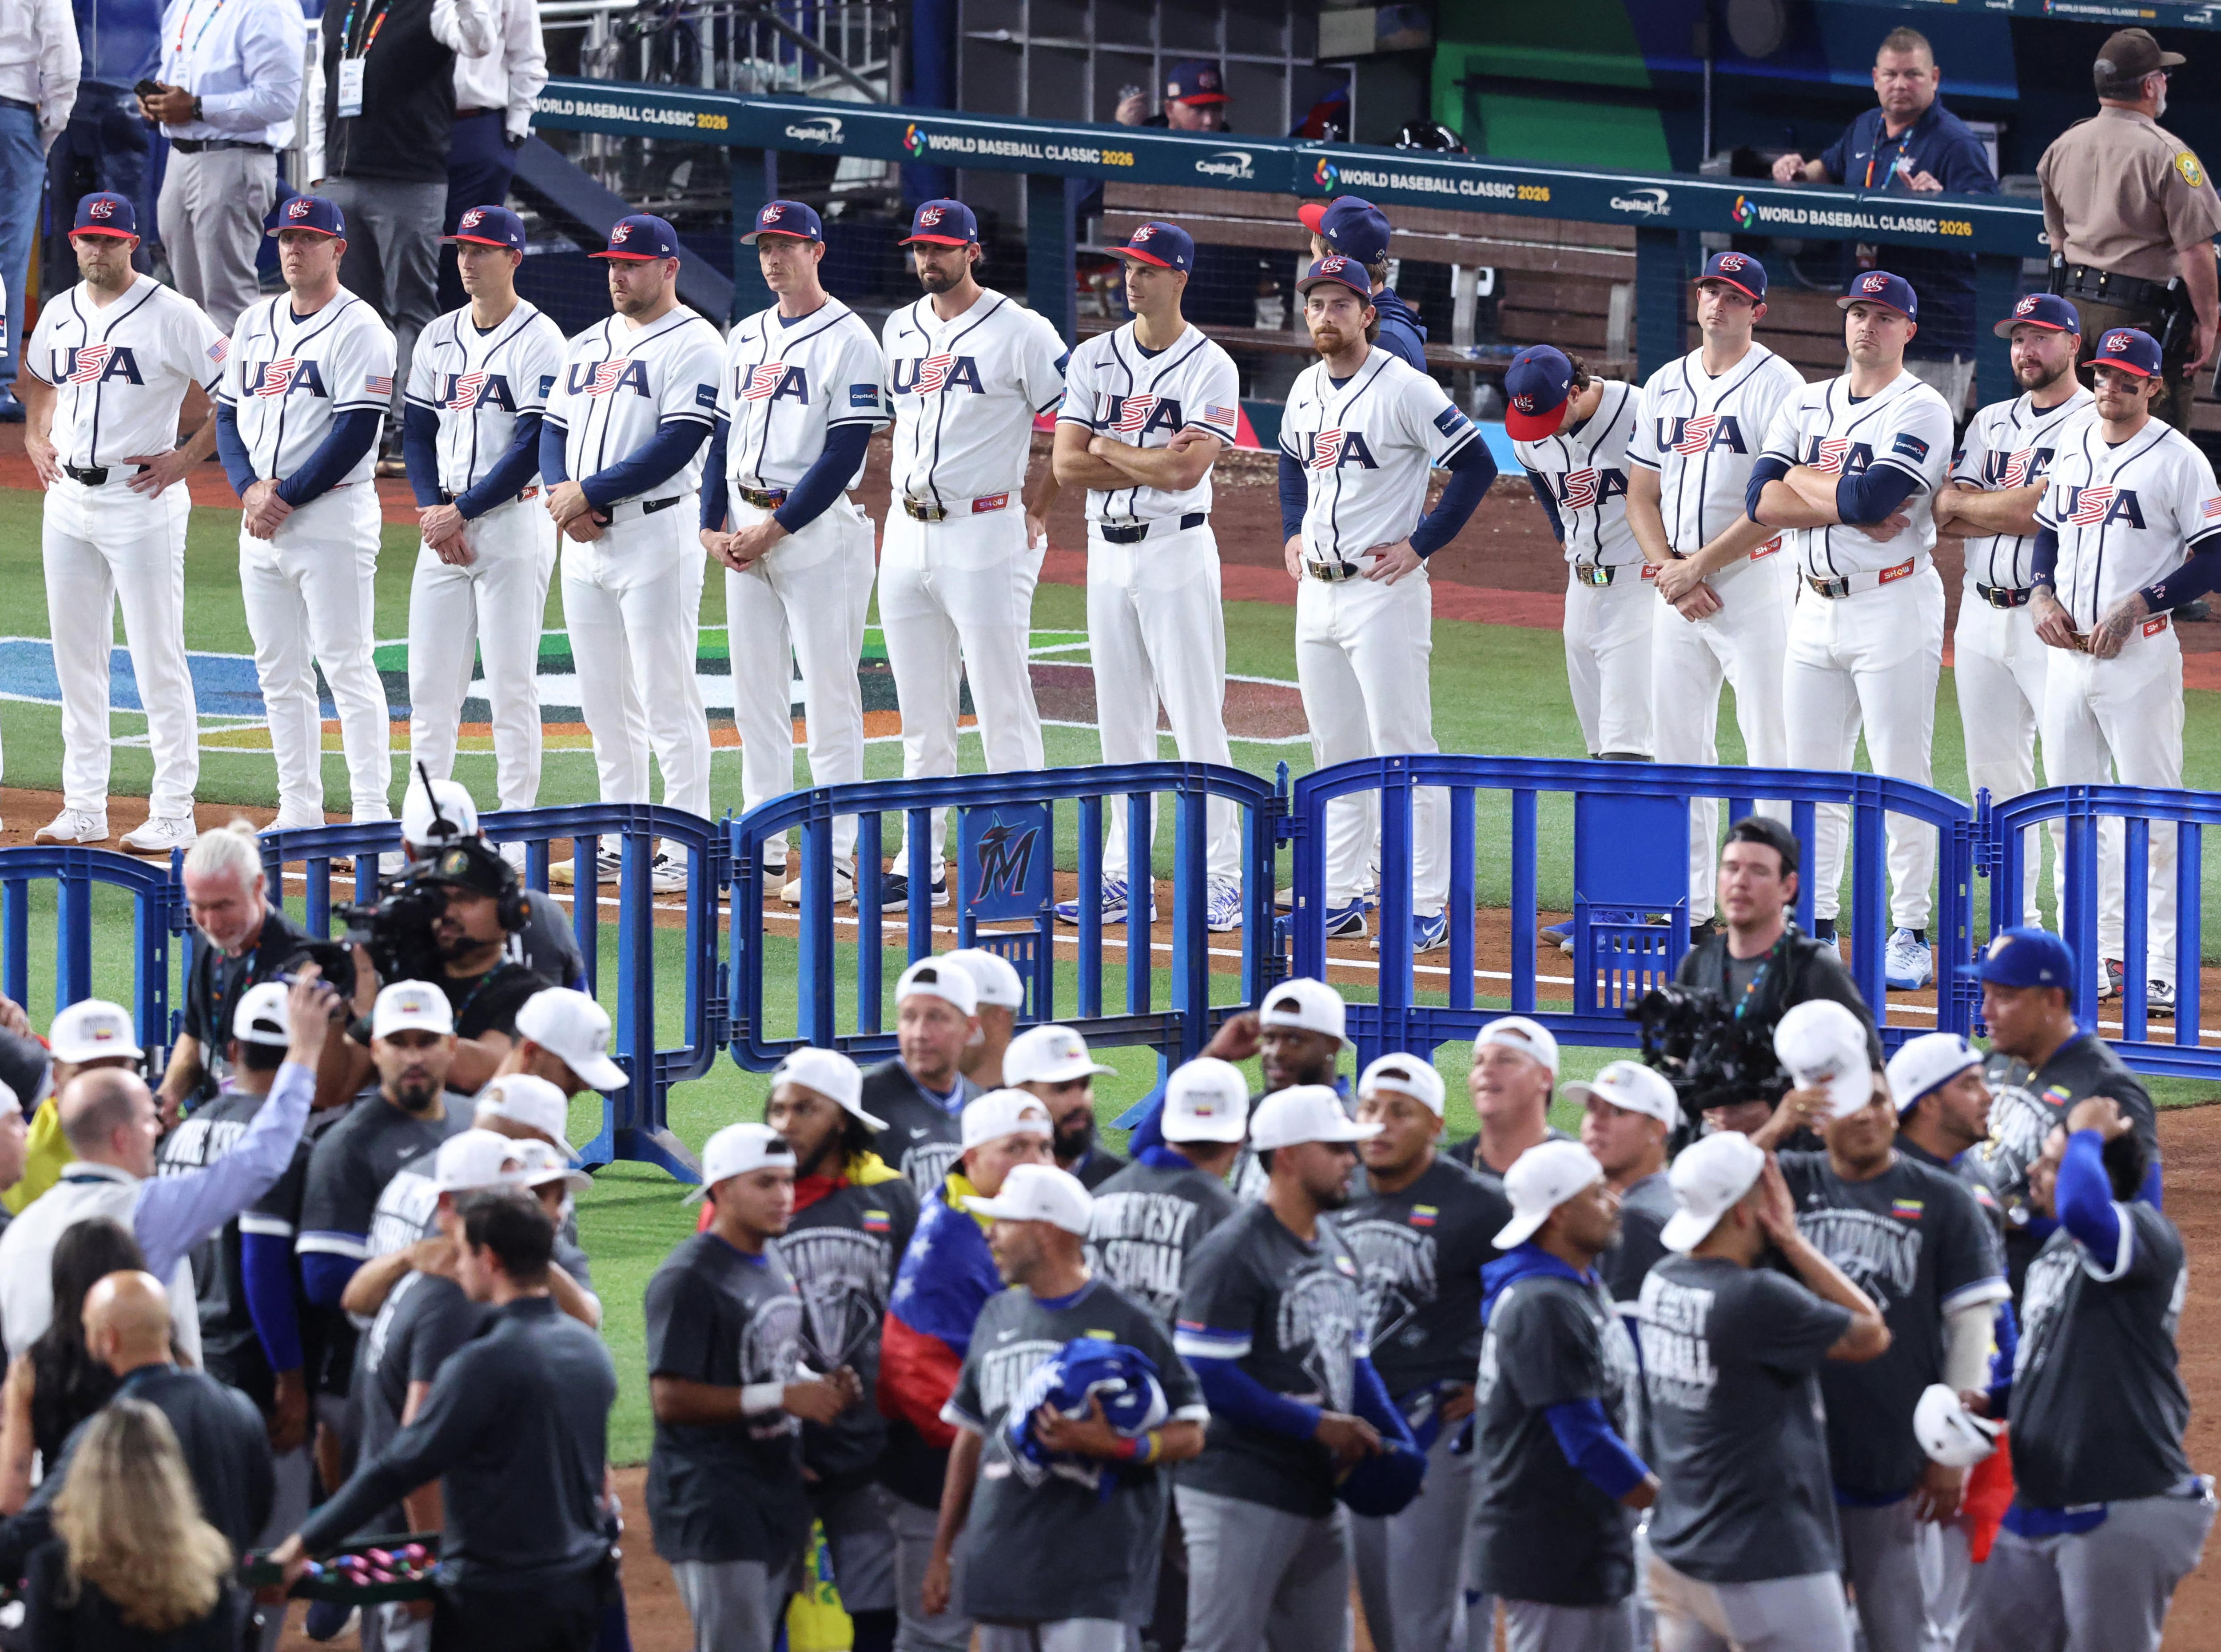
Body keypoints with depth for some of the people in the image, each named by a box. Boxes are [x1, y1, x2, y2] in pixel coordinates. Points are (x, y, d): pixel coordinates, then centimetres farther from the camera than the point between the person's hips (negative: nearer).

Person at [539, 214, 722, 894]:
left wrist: (589, 492, -17)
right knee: (604, 704, 10)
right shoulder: (589, 345, 18)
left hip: (656, 530, -8)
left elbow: (678, 444, -17)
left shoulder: (692, 345, -7)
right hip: (585, 541, 8)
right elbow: (553, 429, 16)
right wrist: (561, 495, -4)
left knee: (667, 700, -8)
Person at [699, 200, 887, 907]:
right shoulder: (745, 338, 15)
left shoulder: (849, 340, -8)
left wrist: (776, 529, -17)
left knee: (829, 691, -7)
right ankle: (763, 844, 14)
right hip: (746, 529, 7)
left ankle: (836, 857, -7)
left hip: (818, 529, -7)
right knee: (755, 690, 9)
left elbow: (844, 454, -14)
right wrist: (713, 525, 4)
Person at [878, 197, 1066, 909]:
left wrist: (1039, 501, -7)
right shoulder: (898, 332, 13)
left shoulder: (1020, 332, -7)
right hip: (907, 532, 7)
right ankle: (924, 864, 13)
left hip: (986, 535, -7)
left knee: (1003, 707, -7)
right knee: (922, 715, 9)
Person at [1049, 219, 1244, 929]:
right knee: (1121, 718, 9)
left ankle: (1222, 877, -6)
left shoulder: (1210, 367, -7)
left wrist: (1109, 451, -7)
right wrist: (1153, 463, -10)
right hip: (1107, 552, 6)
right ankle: (1127, 875, 13)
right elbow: (1067, 464, -1)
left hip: (1177, 551, -6)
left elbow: (1188, 469, -19)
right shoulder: (1094, 359, 8)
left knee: (1196, 717, -7)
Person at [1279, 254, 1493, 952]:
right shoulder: (1307, 389, 11)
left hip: (1383, 589, -8)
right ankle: (1339, 899, 18)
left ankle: (1425, 909, -8)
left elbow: (1476, 464, -13)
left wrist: (1421, 544, -14)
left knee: (1403, 753, -9)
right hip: (1317, 591, 8)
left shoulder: (1404, 389, -12)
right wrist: (1293, 533, 15)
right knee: (1334, 754, 12)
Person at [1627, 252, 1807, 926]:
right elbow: (1642, 496, 13)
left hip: (1757, 578, -7)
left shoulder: (1777, 385, -6)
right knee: (1676, 746, 7)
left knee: (1771, 746, -8)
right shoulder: (1666, 386, 14)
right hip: (1677, 586, 7)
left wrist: (1700, 564, -15)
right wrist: (1669, 571, -4)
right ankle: (1687, 909, 13)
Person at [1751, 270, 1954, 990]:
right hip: (1816, 605, 6)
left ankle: (1911, 936, -2)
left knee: (1902, 777, -5)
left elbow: (1873, 498, -21)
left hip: (1895, 601, -6)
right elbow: (1762, 499, -1)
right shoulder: (1807, 406, 12)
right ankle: (1815, 927, 14)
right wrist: (1850, 507, -13)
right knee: (1812, 775, 8)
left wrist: (1805, 482, -4)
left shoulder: (1920, 409, -6)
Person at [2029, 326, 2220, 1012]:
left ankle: (2161, 971, -6)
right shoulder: (2073, 447, 13)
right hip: (2068, 649, 7)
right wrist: (2040, 592, 4)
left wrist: (2136, 606, -17)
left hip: (2140, 654, -7)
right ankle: (2095, 958, 17)